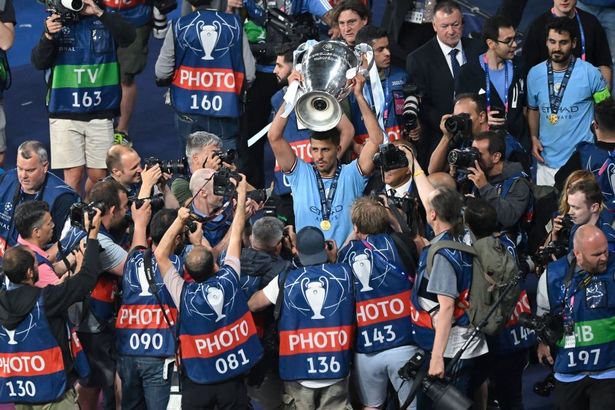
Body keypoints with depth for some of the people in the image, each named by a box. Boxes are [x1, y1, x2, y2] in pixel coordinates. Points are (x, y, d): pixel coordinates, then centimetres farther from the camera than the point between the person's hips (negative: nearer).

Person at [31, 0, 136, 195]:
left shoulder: (106, 21, 3)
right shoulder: (56, 23, 2)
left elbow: (128, 37, -16)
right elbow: (39, 62, -5)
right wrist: (48, 36, -23)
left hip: (100, 113, 1)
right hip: (65, 113, -1)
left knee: (98, 176, 4)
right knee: (73, 174, -6)